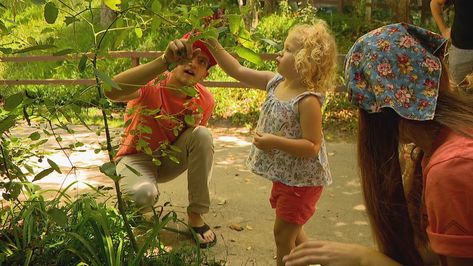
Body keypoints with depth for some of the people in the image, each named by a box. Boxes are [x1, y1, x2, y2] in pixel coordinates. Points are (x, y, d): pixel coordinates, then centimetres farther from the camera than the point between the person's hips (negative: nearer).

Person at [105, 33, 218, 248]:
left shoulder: (204, 101, -12)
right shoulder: (152, 84, -26)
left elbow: (198, 142, 7)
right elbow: (112, 91, -51)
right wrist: (164, 61, -60)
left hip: (170, 161, 4)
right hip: (136, 158, -4)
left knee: (203, 135, -24)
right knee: (144, 194, -37)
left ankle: (196, 215, -11)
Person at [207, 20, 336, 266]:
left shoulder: (308, 101, -26)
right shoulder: (276, 82, -3)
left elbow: (312, 147, -27)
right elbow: (237, 71, 1)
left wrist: (275, 142, -31)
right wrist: (213, 44, -4)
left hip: (303, 181, -8)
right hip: (284, 176, 9)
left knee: (283, 234, 4)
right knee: (292, 232, 25)